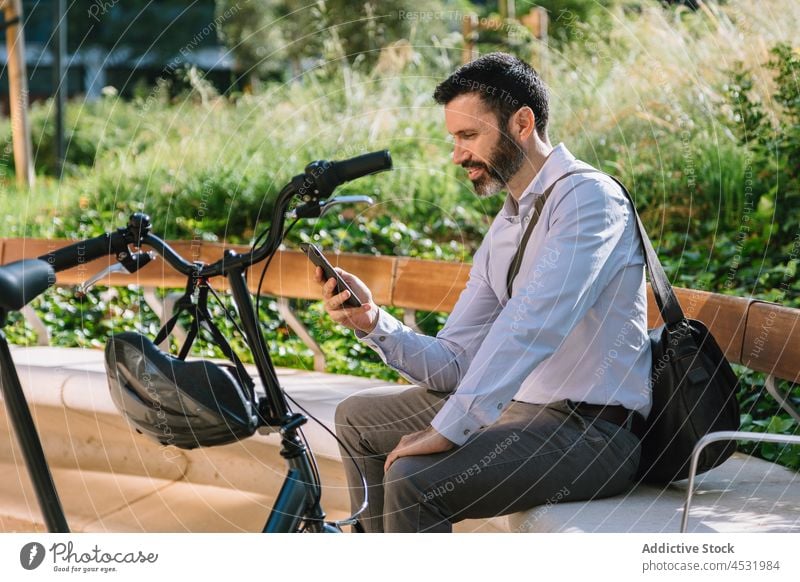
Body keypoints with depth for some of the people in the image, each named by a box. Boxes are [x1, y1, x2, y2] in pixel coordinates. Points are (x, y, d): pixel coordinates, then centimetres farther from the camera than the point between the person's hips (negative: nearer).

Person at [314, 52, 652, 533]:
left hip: (589, 430, -10)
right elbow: (455, 362, 9)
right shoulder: (504, 230, 14)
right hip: (519, 404, 10)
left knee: (413, 480, -27)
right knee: (357, 417, 18)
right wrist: (374, 323, -8)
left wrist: (446, 430, -31)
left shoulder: (587, 196, -15)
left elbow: (530, 325, -28)